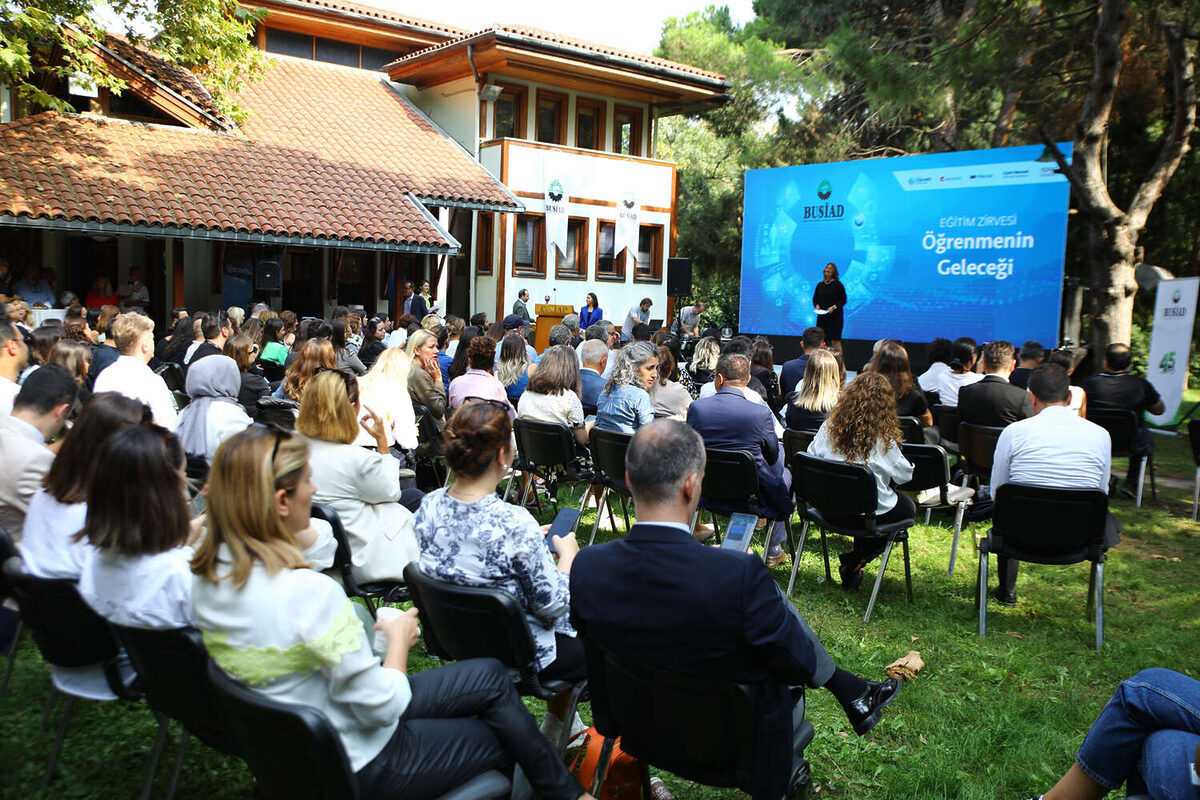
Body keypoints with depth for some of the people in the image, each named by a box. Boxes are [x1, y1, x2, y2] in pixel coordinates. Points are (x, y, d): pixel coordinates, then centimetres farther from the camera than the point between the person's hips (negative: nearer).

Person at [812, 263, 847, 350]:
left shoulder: (838, 284, -2)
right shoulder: (820, 285, 11)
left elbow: (843, 300, -2)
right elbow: (815, 298, 18)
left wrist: (834, 307, -16)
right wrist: (816, 305, -3)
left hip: (835, 315, -4)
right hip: (822, 316, 4)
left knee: (835, 340, -8)